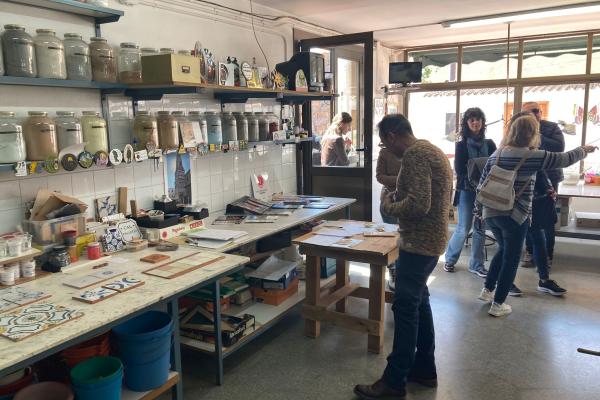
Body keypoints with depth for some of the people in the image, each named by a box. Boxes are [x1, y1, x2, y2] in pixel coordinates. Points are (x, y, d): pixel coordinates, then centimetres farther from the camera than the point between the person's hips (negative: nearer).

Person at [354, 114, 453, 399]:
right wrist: (399, 196, 11)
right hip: (431, 238, 10)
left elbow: (418, 204, -27)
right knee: (419, 302, 17)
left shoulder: (414, 154, -18)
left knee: (405, 308, -3)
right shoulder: (431, 150, 14)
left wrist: (389, 206, -11)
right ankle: (424, 368, 29)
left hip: (419, 241, -10)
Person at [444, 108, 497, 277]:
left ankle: (477, 264, 18)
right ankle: (450, 259, 20)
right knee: (463, 228, -1)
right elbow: (460, 170, -9)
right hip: (466, 190, -3)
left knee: (480, 229, 7)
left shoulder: (489, 144, 8)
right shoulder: (462, 144, -1)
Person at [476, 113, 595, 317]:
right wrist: (583, 150, 22)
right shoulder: (533, 156, -9)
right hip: (515, 216, -6)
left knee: (503, 250, 27)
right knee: (511, 258, 8)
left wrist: (479, 208, 18)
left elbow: (481, 184, 8)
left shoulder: (497, 154, 6)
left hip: (490, 213, 6)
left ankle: (487, 290, 30)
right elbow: (564, 159, 2)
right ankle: (497, 304, 13)